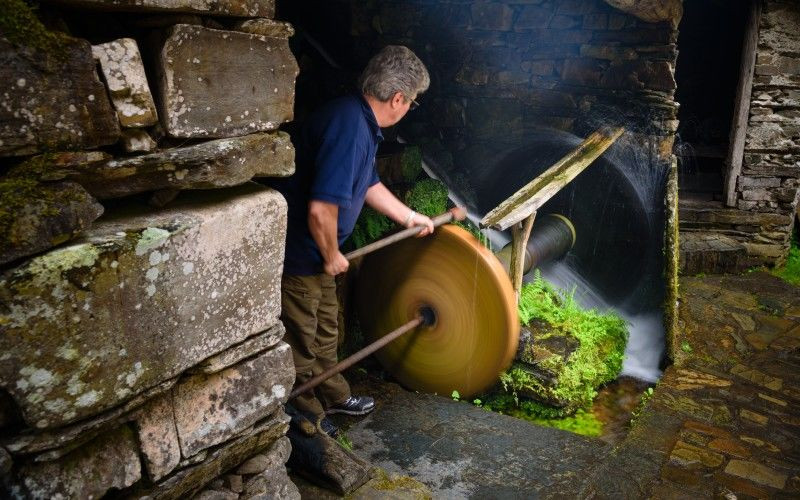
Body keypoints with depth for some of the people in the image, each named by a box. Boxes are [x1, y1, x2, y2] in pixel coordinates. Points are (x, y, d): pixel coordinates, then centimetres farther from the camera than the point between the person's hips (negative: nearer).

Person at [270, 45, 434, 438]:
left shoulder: (361, 124, 5)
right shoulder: (350, 129, -29)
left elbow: (369, 185, 21)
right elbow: (321, 209, -35)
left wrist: (409, 217, 29)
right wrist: (331, 255, -17)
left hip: (314, 249, 10)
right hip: (297, 252, -10)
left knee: (325, 329, 25)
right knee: (300, 341, 10)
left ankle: (334, 395, 44)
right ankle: (307, 416, 30)